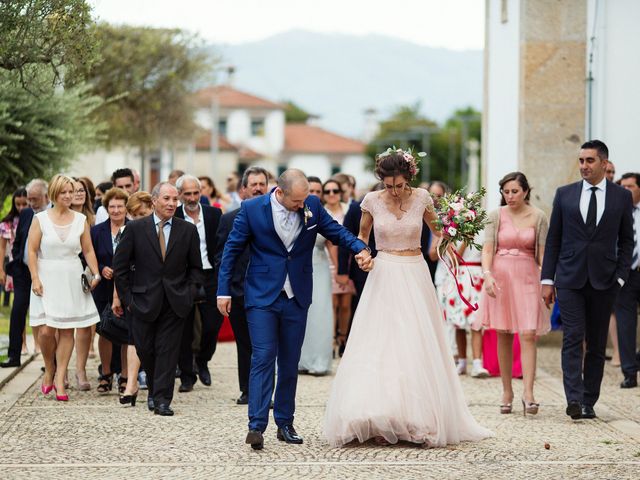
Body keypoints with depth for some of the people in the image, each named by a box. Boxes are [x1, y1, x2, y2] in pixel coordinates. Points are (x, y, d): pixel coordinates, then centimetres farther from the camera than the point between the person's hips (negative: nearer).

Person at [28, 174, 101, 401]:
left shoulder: (81, 220, 6)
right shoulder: (40, 219, 0)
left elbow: (88, 250, 9)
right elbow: (32, 250, -2)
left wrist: (95, 274, -2)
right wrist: (35, 279, -10)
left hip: (72, 280, 2)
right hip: (47, 279, -2)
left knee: (67, 331, 0)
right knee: (46, 330, -11)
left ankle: (59, 379, 8)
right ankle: (49, 370, 16)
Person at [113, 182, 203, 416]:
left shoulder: (188, 230, 3)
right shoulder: (135, 228, -1)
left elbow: (195, 267, 11)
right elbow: (120, 265, 2)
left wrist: (189, 293, 0)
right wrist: (127, 297, -2)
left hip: (175, 301, 0)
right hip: (144, 299, 0)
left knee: (168, 350, -3)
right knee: (145, 348, 5)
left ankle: (162, 399, 0)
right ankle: (154, 389, 28)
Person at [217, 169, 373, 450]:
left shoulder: (312, 206, 0)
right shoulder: (251, 209, -8)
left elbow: (335, 231, 10)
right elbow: (232, 250, -1)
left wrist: (360, 248, -9)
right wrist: (223, 291, -2)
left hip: (297, 299, 4)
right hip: (262, 297, -3)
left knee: (290, 363, 9)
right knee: (263, 358, -11)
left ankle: (285, 424, 18)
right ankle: (256, 426, -14)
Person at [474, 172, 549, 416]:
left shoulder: (538, 217, 3)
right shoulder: (496, 216, 3)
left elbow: (543, 252, 3)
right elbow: (487, 249, -2)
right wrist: (487, 274, -17)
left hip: (527, 278, -1)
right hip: (500, 277, 1)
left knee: (528, 334, -11)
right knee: (503, 336, 5)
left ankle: (528, 393, -16)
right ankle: (507, 392, 13)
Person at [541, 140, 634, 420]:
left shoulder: (622, 197, 5)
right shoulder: (565, 194, 6)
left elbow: (626, 240, 9)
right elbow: (553, 239, 7)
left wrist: (621, 276, -2)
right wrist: (547, 279, 2)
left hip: (604, 281, 1)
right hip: (570, 279, -1)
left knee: (597, 344, 5)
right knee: (573, 338, -11)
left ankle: (589, 402, 11)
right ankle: (574, 399, -18)